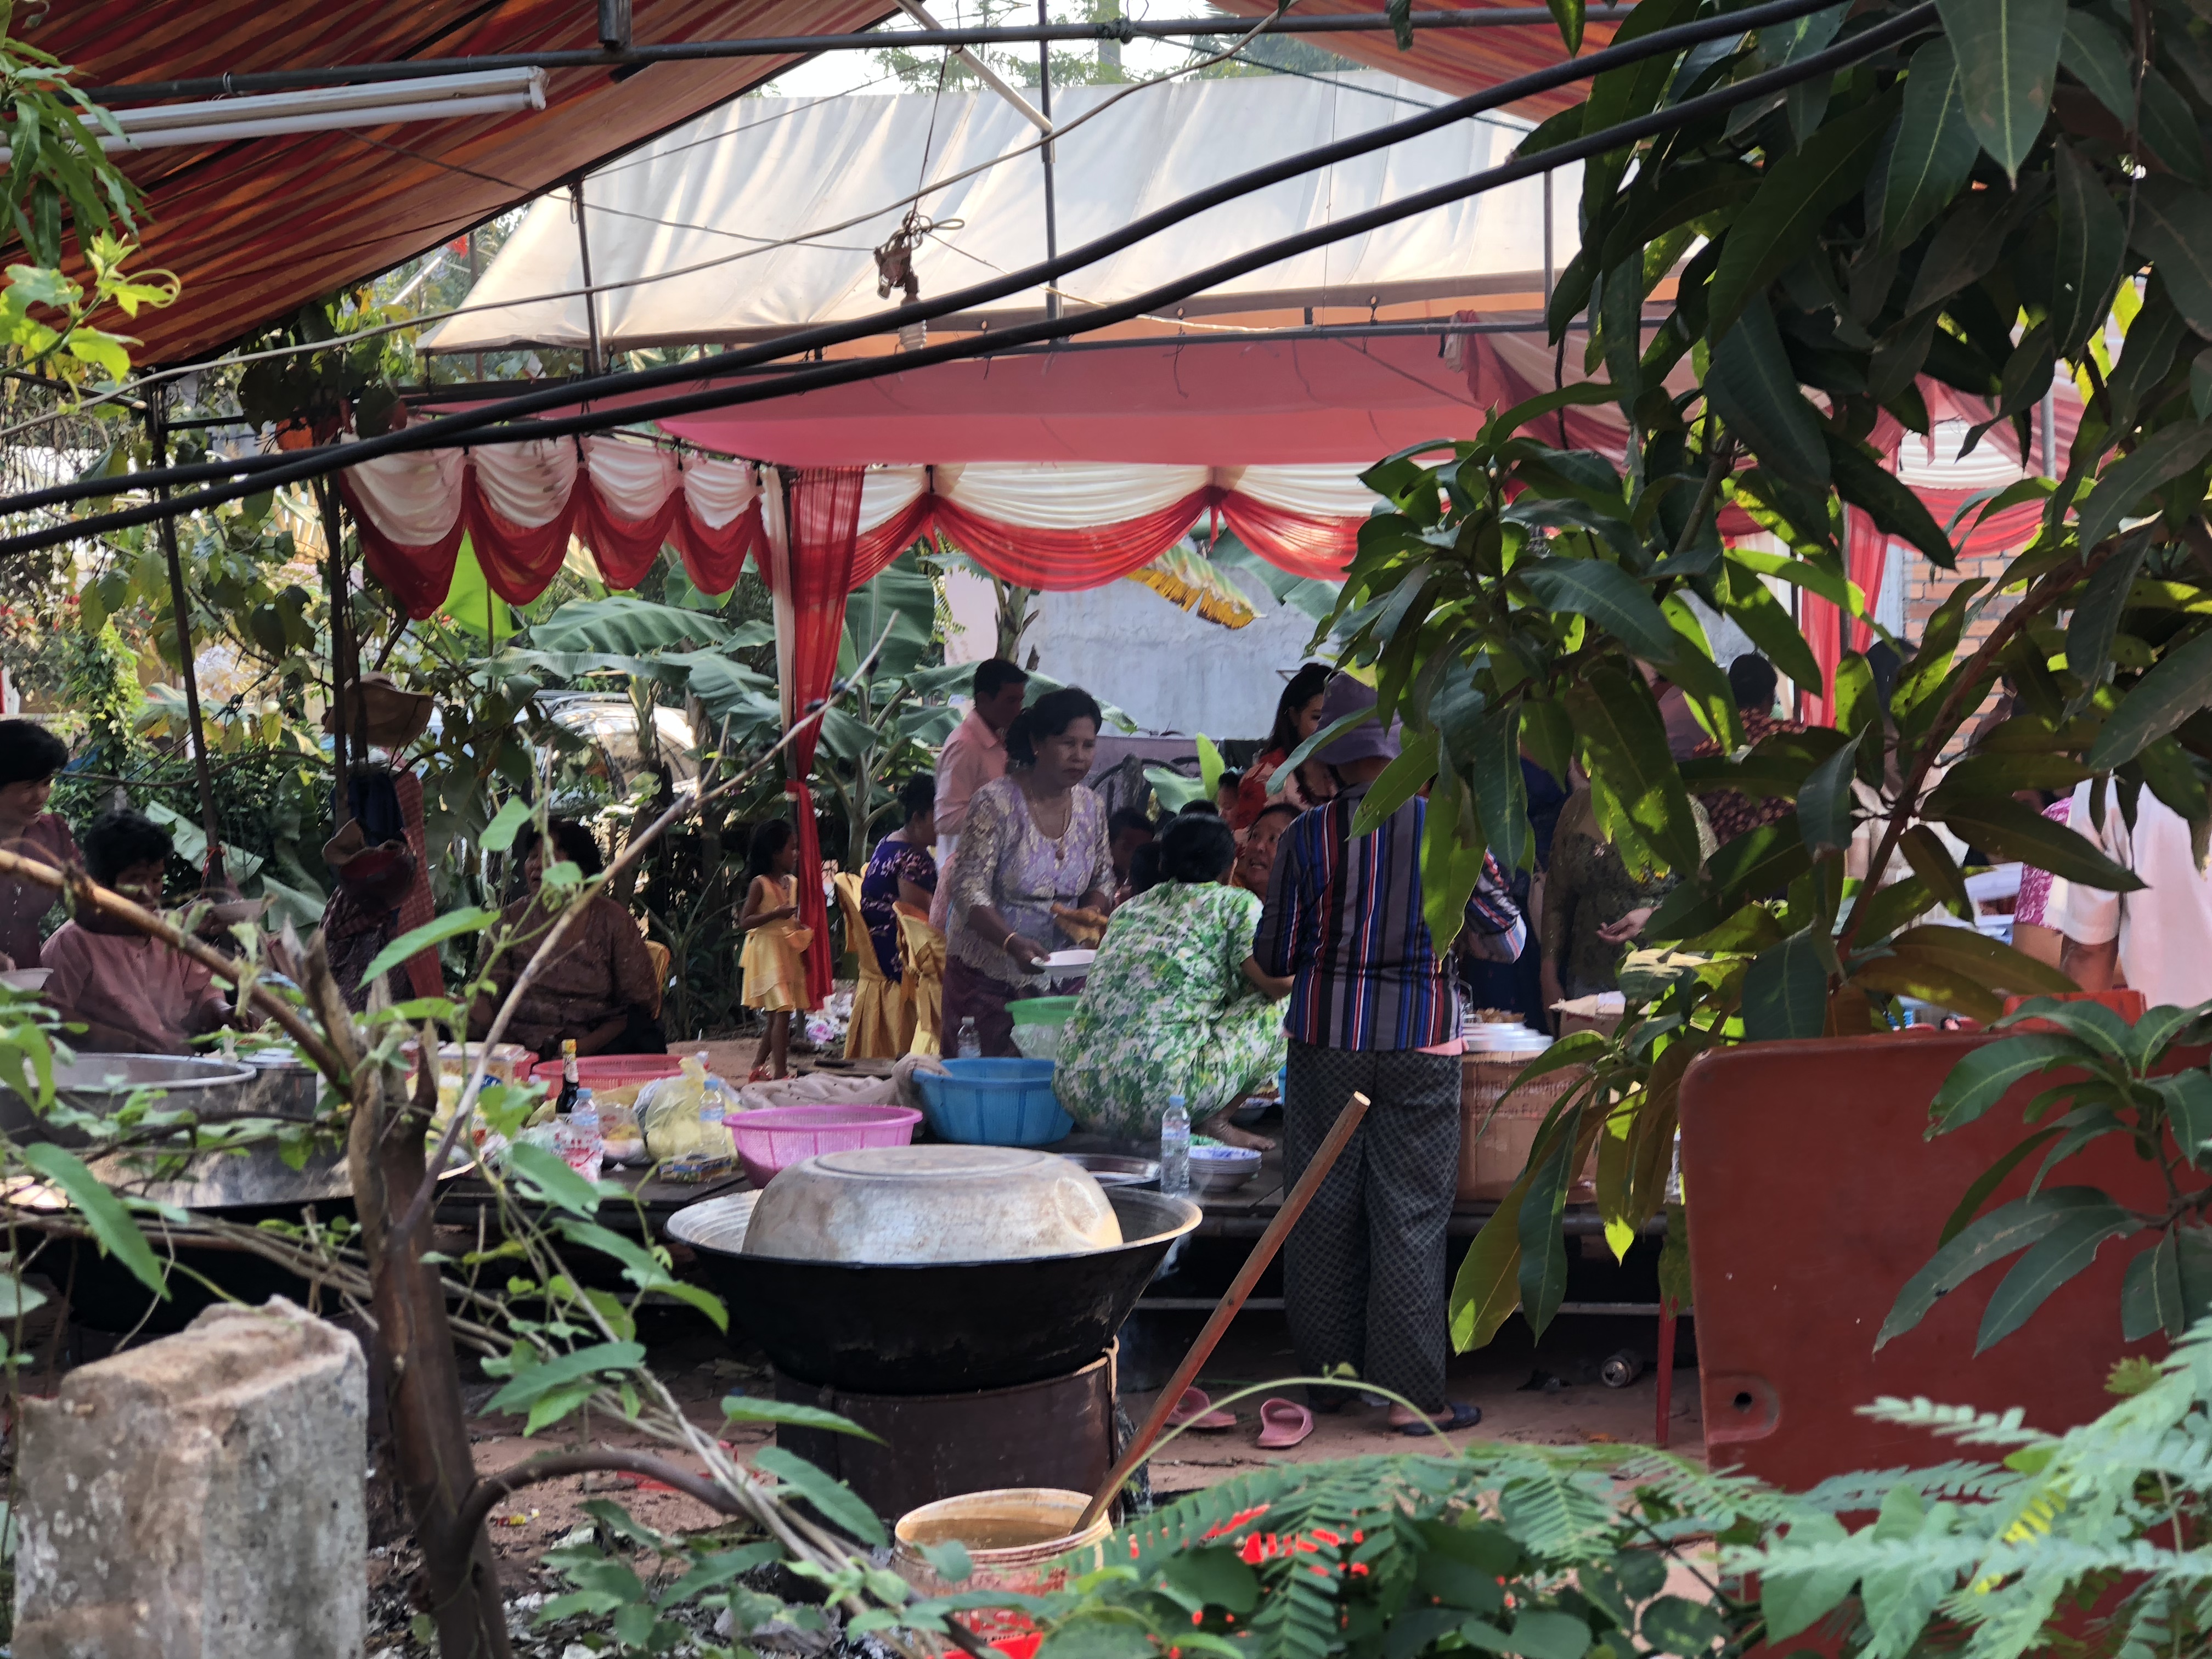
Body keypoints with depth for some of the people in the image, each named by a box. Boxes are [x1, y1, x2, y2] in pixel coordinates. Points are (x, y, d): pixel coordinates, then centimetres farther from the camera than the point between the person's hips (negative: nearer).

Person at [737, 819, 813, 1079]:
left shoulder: (792, 882, 12)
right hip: (767, 949, -8)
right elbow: (744, 923, -14)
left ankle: (758, 1066, 21)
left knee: (777, 1016, 10)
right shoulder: (759, 884, -10)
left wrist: (804, 930, 6)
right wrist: (776, 914, -23)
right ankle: (780, 1073, -18)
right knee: (782, 1011, -16)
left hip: (789, 951, 8)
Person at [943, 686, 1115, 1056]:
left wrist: (1089, 914, -7)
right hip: (987, 968, -4)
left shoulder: (1091, 808, 4)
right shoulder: (996, 802, -13)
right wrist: (1013, 943, -34)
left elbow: (1102, 880, 17)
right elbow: (970, 890, -18)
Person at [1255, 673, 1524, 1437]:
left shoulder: (1307, 837, -5)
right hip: (1421, 1043, -1)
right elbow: (1506, 937, 2)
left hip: (1325, 1037, 1)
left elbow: (1274, 957, 0)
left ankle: (1329, 1377, 19)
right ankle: (1411, 1393, 4)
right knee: (1410, 1217, 3)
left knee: (1324, 1212, 11)